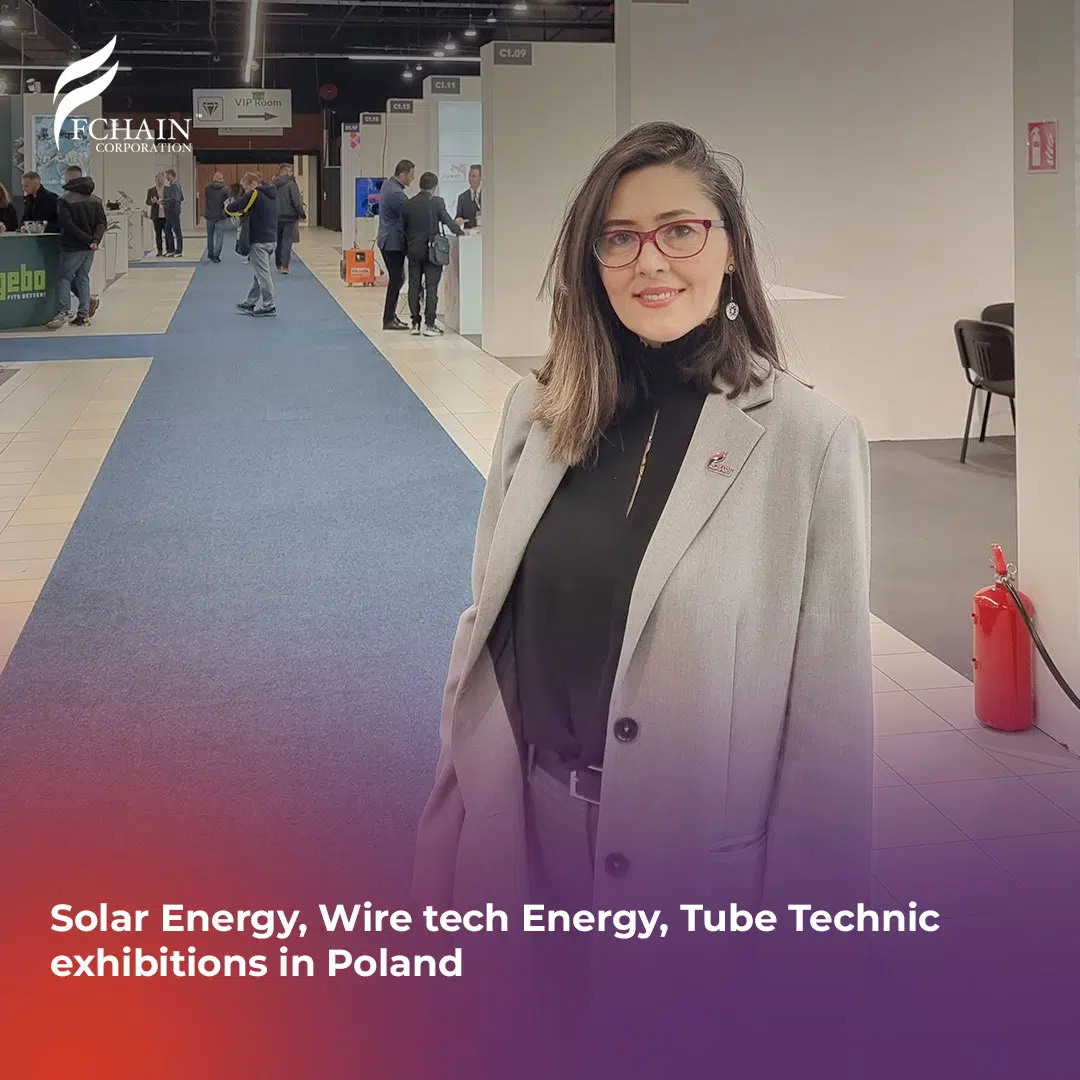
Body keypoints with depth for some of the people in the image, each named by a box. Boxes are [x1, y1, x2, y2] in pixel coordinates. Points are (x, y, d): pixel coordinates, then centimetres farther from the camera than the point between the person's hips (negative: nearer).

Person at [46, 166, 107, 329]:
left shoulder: (64, 200, -10)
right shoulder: (95, 199, 9)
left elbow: (69, 225, -18)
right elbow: (102, 223, 2)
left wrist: (88, 240, -16)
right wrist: (95, 240, -9)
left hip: (72, 247, -6)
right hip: (89, 248, 6)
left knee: (65, 277, 1)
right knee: (82, 278, 12)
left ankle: (63, 312, -11)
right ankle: (83, 315, 9)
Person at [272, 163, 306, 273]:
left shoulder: (273, 185, 4)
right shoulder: (291, 184, -10)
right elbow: (296, 202, -11)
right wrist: (302, 214, -2)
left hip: (276, 217, 4)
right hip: (289, 216, -4)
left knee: (278, 242, 14)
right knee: (287, 241, -3)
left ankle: (279, 265, 19)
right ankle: (285, 266, -12)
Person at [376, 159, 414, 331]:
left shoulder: (388, 185, 11)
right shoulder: (397, 194, -22)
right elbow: (408, 219, -18)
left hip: (388, 240, 10)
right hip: (394, 242, -10)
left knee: (397, 278, 16)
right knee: (396, 280, -3)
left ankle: (390, 316, 23)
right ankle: (389, 320, 2)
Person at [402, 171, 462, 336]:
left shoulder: (409, 204, 2)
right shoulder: (436, 202, -10)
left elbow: (404, 227, 7)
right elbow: (448, 221, -4)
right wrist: (460, 232, 14)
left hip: (413, 251, 4)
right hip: (431, 251, -4)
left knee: (414, 286, 9)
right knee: (431, 287, -1)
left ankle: (415, 324, 11)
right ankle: (429, 325, -3)